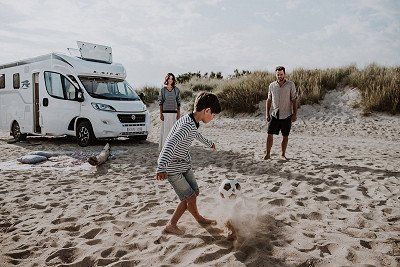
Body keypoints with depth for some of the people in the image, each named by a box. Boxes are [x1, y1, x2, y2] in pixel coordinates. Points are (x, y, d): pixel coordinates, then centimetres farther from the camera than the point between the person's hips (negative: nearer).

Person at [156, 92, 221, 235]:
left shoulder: (192, 122, 2)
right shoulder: (188, 125, -28)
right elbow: (170, 144, -41)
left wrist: (208, 143, 44)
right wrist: (161, 167, -53)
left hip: (184, 163, 10)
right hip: (173, 167, -10)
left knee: (194, 193, 13)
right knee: (190, 197, -2)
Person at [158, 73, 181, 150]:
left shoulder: (176, 89, 6)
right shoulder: (163, 90, 3)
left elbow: (178, 102, 8)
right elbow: (160, 102, 3)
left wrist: (179, 113, 3)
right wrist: (160, 113, -4)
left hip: (174, 113, 1)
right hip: (165, 113, -1)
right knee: (165, 130, 1)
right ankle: (163, 146, 9)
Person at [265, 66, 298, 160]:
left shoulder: (291, 85, -3)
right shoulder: (272, 85, 4)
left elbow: (294, 100, -2)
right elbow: (269, 100, 9)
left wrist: (295, 114, -7)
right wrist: (267, 113, 4)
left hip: (286, 115, -1)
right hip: (274, 115, 2)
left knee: (285, 136, 6)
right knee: (270, 135, -3)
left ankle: (282, 155, 20)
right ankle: (268, 154, 7)